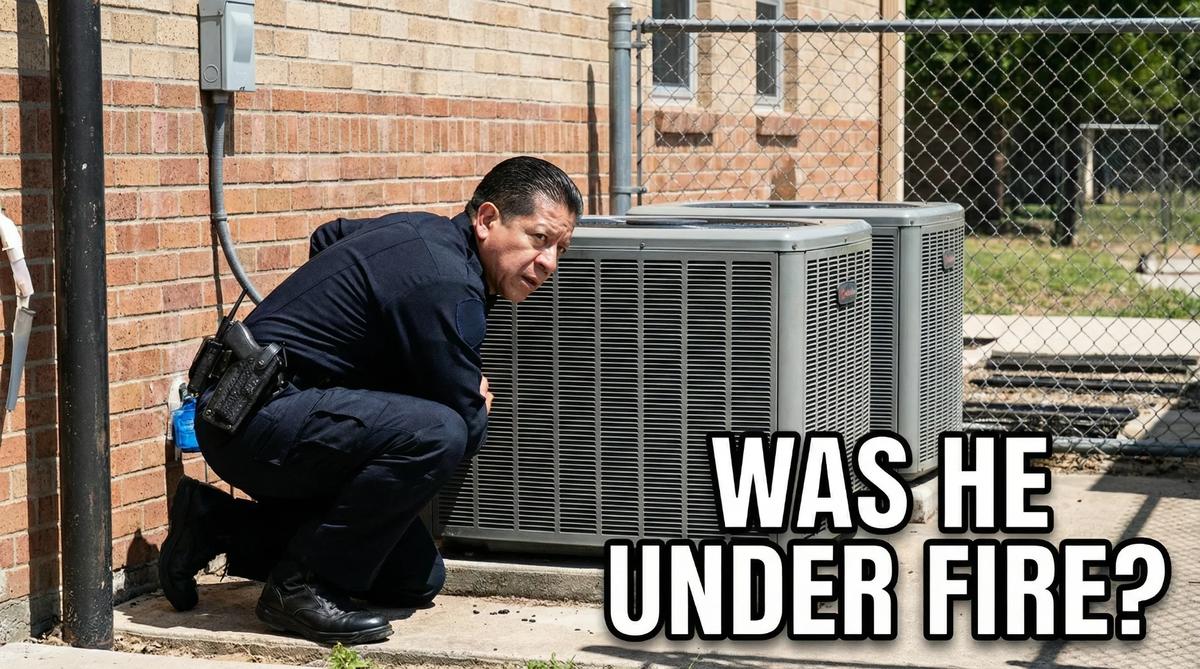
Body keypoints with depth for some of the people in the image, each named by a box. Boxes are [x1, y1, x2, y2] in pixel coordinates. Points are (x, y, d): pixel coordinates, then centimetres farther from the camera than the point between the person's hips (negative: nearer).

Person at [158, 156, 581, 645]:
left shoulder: (422, 231, 11)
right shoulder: (447, 288, -20)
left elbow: (327, 236, 33)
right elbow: (467, 430, -15)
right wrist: (477, 406, 8)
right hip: (256, 417, -11)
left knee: (416, 580, 11)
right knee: (437, 434, -32)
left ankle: (218, 526, 17)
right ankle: (301, 586, -16)